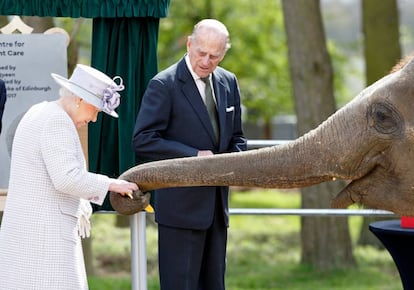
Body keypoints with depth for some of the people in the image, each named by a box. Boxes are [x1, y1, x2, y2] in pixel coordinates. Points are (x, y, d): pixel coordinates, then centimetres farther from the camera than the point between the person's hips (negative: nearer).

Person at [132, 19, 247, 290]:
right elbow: (143, 140, -15)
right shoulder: (164, 85, -10)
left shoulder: (228, 82, 10)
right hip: (181, 205, -6)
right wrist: (194, 155, -20)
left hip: (216, 205, 7)